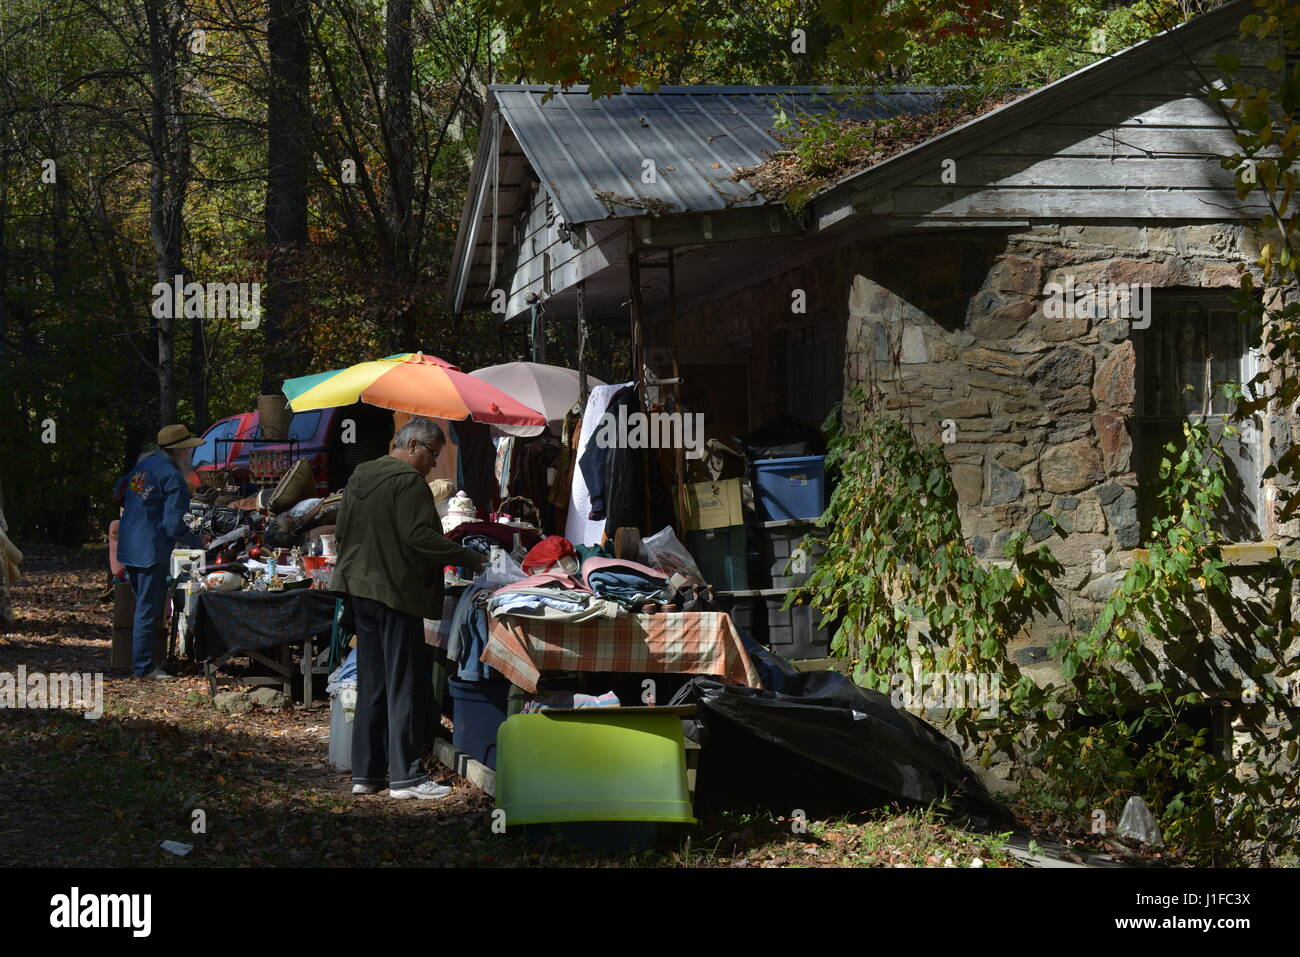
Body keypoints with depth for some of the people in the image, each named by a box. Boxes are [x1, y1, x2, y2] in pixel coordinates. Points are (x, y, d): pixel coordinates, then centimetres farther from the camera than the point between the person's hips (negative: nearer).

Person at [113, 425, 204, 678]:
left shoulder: (144, 464, 10)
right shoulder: (173, 478, -16)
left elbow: (120, 492, 22)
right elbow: (174, 526, -17)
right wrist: (197, 542, -2)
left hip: (129, 547, 9)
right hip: (152, 550, -9)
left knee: (144, 606, 19)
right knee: (148, 609, -3)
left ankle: (141, 659, 25)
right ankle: (143, 667, 1)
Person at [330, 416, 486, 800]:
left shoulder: (359, 476, 16)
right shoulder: (409, 480, -13)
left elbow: (341, 534, 21)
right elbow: (419, 535, -21)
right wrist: (468, 558, -14)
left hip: (359, 589, 9)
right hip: (397, 591, -9)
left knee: (371, 683, 13)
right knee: (406, 685, -4)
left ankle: (365, 773, 14)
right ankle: (405, 776, -4)